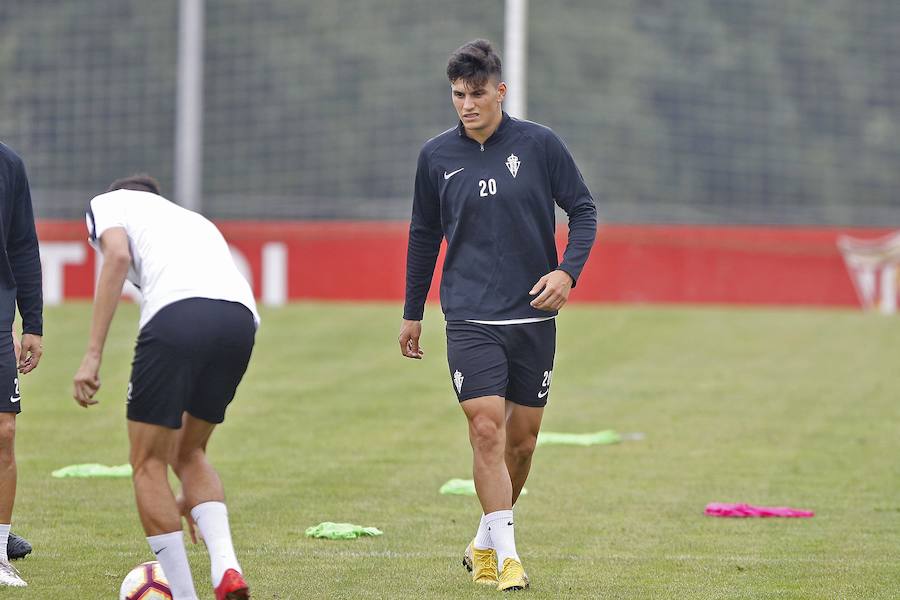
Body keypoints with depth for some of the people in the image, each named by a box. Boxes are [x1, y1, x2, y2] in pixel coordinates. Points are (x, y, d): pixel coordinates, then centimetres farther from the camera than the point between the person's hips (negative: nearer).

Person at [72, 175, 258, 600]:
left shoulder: (108, 203, 28)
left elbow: (117, 255, -1)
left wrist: (92, 354, -4)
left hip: (177, 313, -6)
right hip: (241, 315, 6)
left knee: (148, 464, 10)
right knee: (188, 454, 25)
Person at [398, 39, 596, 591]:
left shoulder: (540, 145, -3)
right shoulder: (437, 156, 3)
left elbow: (583, 210, 4)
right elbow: (424, 235, 14)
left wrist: (568, 271, -12)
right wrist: (413, 313, 18)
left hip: (534, 317, 1)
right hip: (470, 318, -1)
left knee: (523, 437, 7)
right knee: (486, 429, -14)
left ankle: (485, 541, 26)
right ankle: (506, 555, -10)